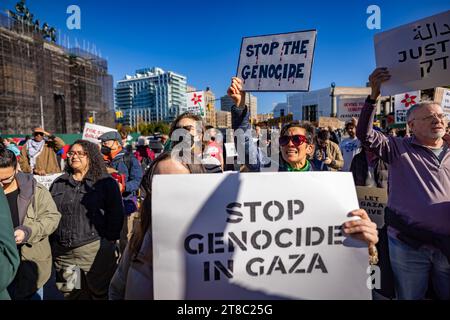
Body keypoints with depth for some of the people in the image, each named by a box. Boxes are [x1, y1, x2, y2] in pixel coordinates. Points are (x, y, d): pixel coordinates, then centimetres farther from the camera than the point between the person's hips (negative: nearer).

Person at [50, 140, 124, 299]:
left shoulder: (106, 182, -2)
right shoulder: (58, 183, 12)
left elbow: (116, 214, -5)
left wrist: (109, 240, -10)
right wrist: (51, 241, 9)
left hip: (95, 250, -4)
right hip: (62, 251, 5)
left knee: (99, 293, 7)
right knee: (71, 294, 16)